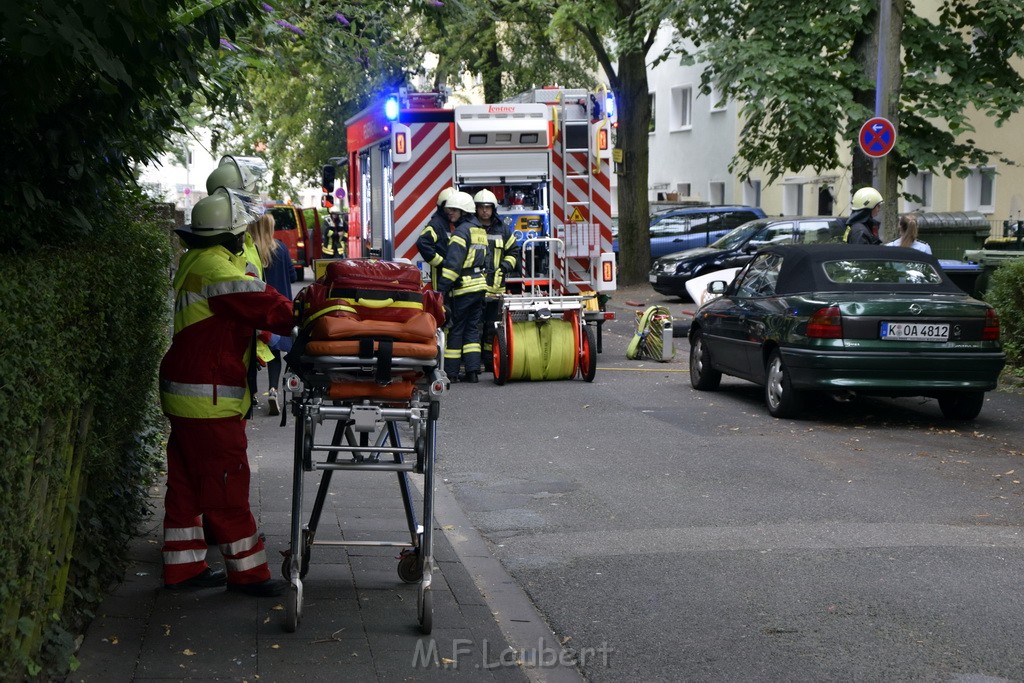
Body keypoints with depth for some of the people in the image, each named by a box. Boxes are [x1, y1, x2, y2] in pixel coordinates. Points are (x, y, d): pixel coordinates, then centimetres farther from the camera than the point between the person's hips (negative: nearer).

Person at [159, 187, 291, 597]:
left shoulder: (194, 262, 14)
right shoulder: (216, 268, -18)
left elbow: (250, 306, 12)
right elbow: (265, 306, -22)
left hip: (185, 393, 10)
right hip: (210, 397, -10)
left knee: (187, 482, 14)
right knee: (226, 484, -3)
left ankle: (183, 565, 21)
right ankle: (247, 571, 3)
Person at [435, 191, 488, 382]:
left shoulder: (461, 232, -12)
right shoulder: (480, 232, 16)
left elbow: (453, 263, -20)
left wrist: (442, 287, -21)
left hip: (463, 288, -8)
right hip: (480, 285, 8)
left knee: (455, 330, -1)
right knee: (472, 329, 9)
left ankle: (451, 372, 2)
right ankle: (473, 371, 5)